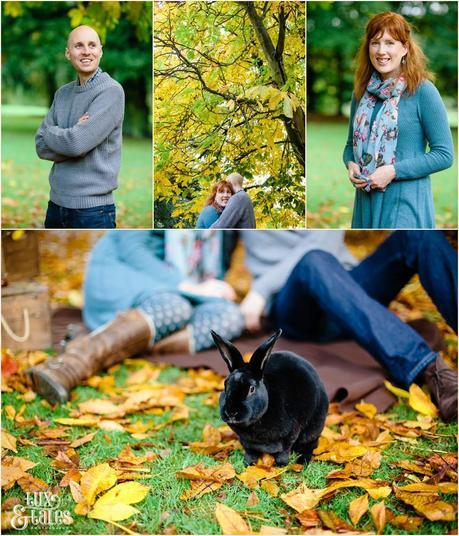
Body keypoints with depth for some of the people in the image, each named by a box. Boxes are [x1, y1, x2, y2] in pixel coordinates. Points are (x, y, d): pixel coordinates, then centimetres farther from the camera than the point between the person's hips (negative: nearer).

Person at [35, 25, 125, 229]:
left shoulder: (111, 91, -11)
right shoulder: (62, 93, 9)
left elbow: (77, 143, -20)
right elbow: (41, 146, 2)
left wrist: (50, 132, -2)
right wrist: (72, 134, -13)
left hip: (92, 207, -6)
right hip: (56, 202, 6)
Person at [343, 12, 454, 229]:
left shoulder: (422, 91, -8)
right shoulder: (362, 92, 9)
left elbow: (444, 154, -9)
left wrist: (394, 171, -16)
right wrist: (350, 164, -3)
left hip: (405, 203, -6)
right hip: (366, 202, 6)